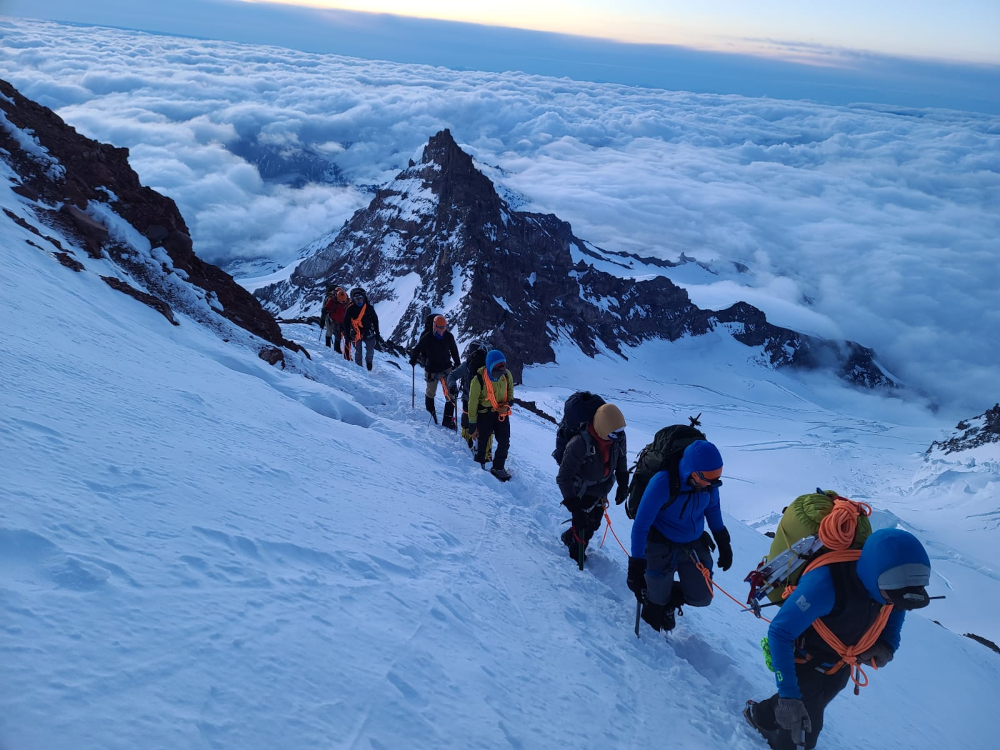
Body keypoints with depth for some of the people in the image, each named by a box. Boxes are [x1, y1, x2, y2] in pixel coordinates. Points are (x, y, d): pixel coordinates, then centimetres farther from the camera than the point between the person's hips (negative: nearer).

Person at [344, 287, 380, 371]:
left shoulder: (369, 307, -3)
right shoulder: (350, 309, -6)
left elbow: (375, 320, 5)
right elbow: (346, 323, 0)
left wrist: (377, 333, 4)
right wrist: (347, 335, -3)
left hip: (368, 332, 1)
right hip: (356, 333, -1)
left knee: (370, 351, 1)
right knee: (358, 352, 2)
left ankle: (369, 365, 26)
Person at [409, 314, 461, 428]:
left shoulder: (449, 337, -6)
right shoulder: (426, 338, -14)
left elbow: (454, 351, 7)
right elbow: (417, 349, -1)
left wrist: (458, 364, 10)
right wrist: (413, 359, -14)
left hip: (446, 368, 2)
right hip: (431, 370, -1)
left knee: (450, 394, -6)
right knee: (430, 393, 16)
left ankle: (448, 419, 0)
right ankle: (430, 413, 41)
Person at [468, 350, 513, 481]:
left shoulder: (506, 375, -11)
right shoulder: (479, 380, -24)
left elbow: (510, 390, 10)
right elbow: (473, 403, -15)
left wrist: (507, 403, -9)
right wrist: (472, 424, -12)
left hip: (502, 412, 4)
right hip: (485, 413, -3)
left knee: (504, 442, 0)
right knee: (482, 442, 6)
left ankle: (498, 468, 18)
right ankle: (479, 465, 31)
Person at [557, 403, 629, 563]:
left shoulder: (618, 437, -18)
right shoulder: (580, 443, -37)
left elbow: (621, 459, 6)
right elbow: (563, 477, -30)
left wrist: (623, 484, 7)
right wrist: (572, 503, -33)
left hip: (601, 491, 6)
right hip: (581, 493, -6)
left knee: (594, 524, 19)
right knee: (584, 526, 4)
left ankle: (569, 537, 48)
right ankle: (577, 555, 34)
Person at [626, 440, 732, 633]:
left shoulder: (708, 482, -16)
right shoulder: (662, 482, -32)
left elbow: (712, 509, 7)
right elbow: (640, 526, -25)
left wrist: (723, 544, 12)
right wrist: (636, 566, -25)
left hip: (693, 545, 5)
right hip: (662, 547, -5)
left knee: (701, 598, 7)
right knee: (658, 600, 7)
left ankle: (671, 598, 37)